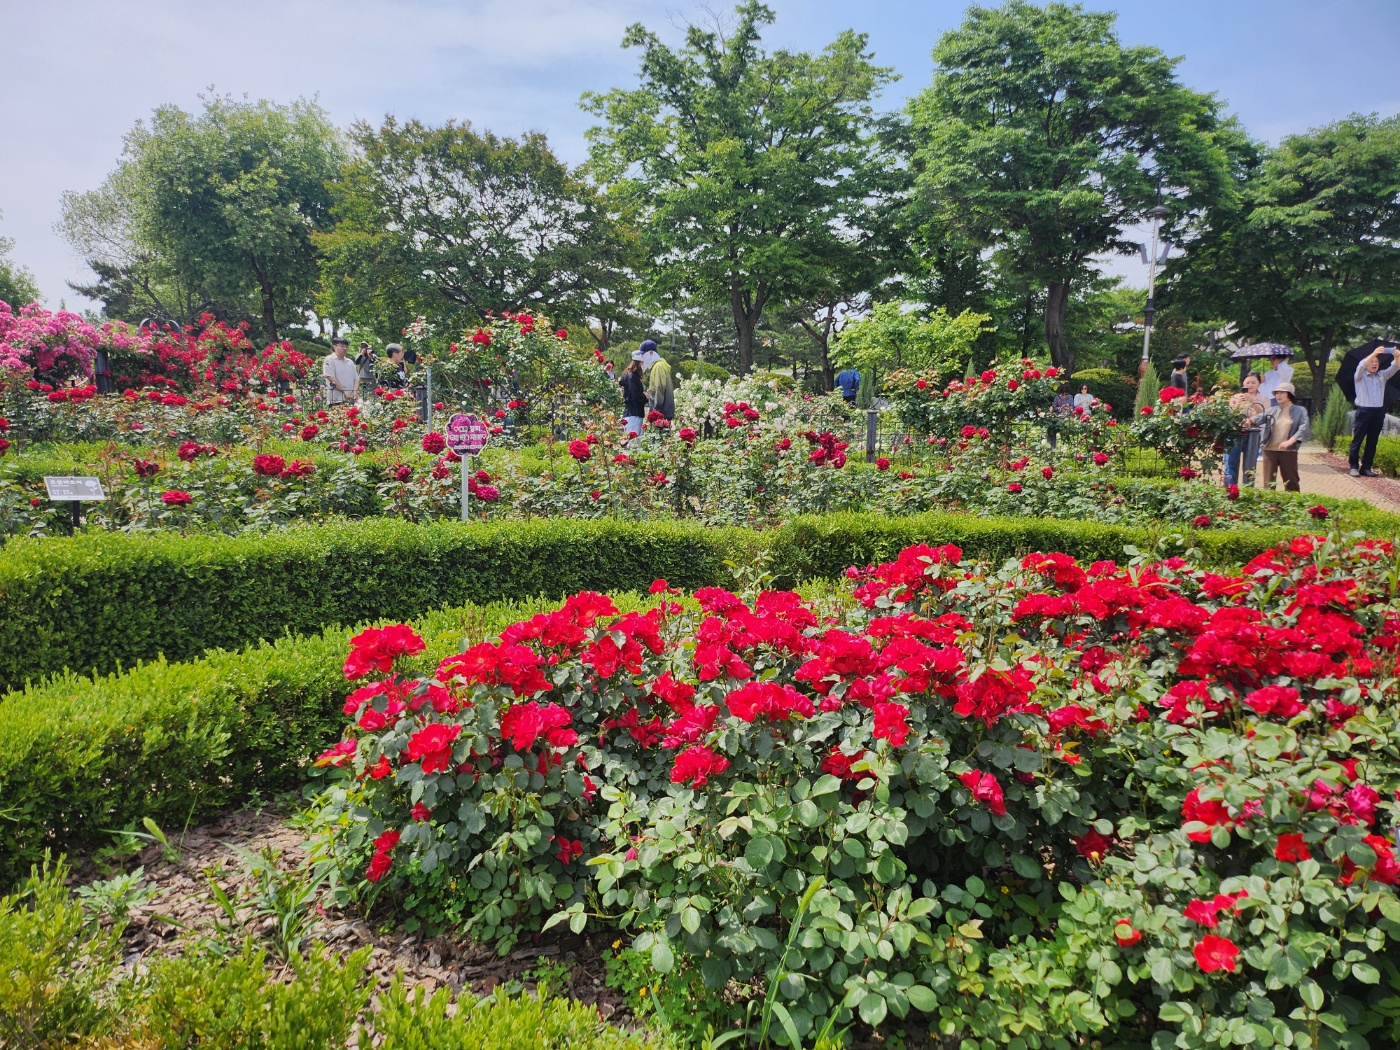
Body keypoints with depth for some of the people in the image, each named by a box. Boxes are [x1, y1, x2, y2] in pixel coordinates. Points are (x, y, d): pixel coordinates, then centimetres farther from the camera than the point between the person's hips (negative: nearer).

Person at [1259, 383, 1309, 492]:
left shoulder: (1300, 411, 5)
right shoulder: (1272, 410, 11)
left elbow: (1303, 428, -9)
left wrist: (1290, 441, -25)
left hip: (1289, 451, -2)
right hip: (1270, 450, 2)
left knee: (1291, 482, 5)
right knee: (1268, 482, 3)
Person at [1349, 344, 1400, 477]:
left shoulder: (1383, 375, 17)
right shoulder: (1360, 376, 5)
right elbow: (1361, 365, -15)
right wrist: (1373, 354, -32)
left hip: (1378, 412, 4)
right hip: (1363, 411, -4)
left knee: (1372, 442, 4)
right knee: (1357, 441, -4)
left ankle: (1366, 467, 8)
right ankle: (1354, 467, -1)